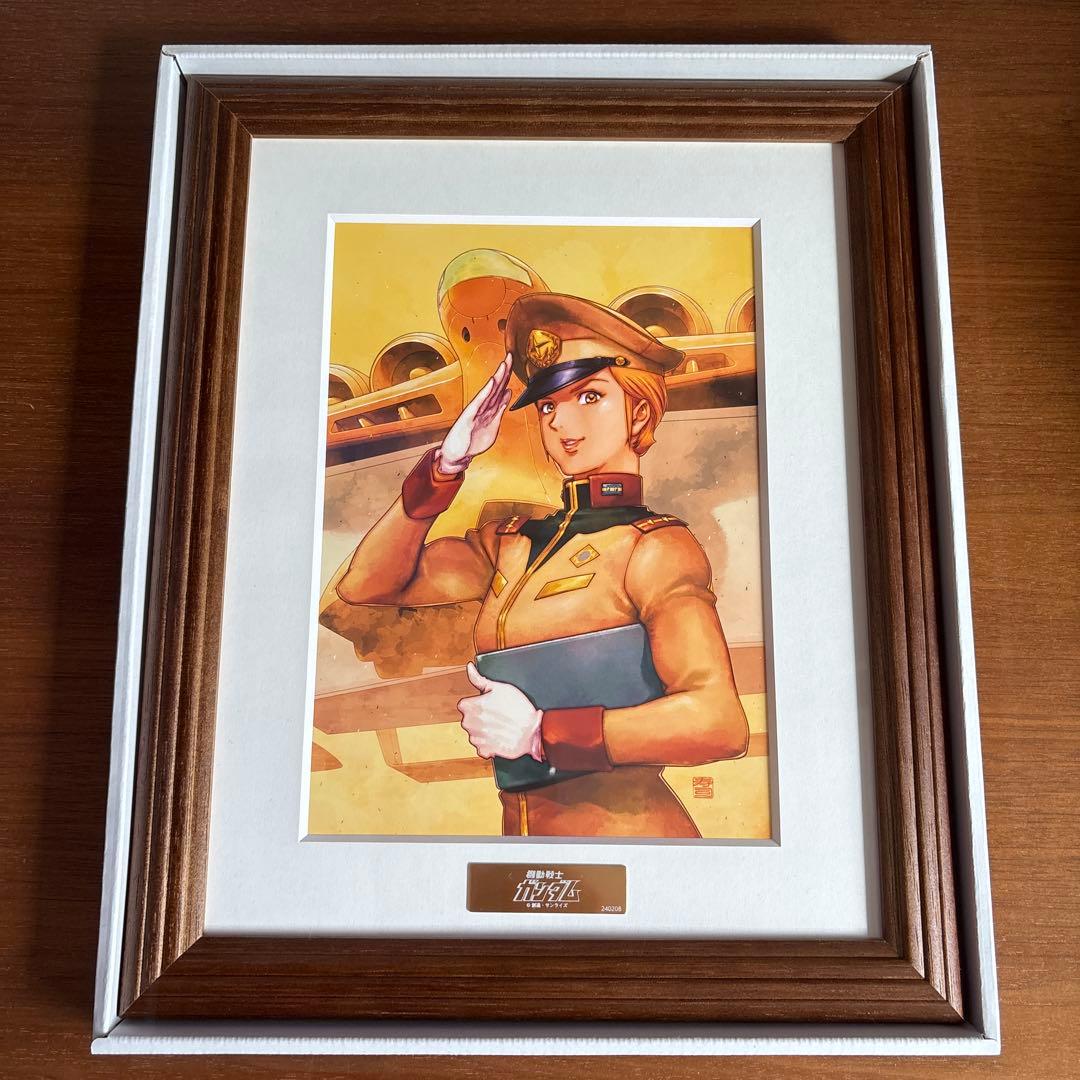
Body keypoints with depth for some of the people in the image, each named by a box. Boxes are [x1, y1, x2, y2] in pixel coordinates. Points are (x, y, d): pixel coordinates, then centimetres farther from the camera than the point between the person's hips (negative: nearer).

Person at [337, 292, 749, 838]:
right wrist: (446, 464, -4)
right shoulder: (514, 542, 6)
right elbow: (367, 583, 4)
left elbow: (720, 721, -22)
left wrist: (542, 731, -19)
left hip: (624, 824, -5)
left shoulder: (656, 547, -10)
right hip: (522, 831, 5)